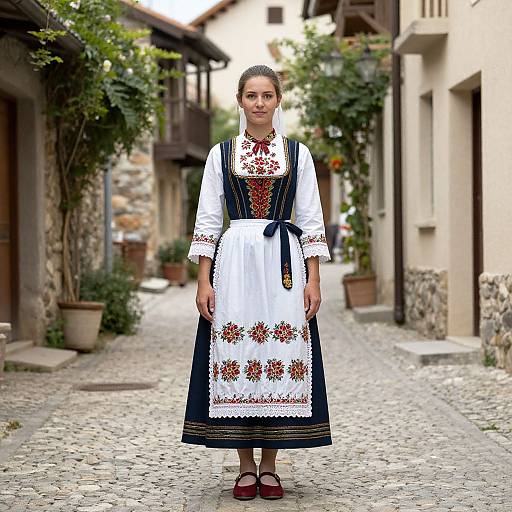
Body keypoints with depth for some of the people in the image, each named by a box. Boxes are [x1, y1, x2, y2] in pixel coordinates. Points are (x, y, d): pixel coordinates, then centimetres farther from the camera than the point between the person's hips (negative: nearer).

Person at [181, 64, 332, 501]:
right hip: (234, 263, 0)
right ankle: (246, 467, 9)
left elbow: (312, 220, 6)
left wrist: (313, 279, -3)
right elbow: (207, 221, 7)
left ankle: (270, 467, 8)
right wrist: (204, 280, -2)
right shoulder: (221, 154, 9)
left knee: (281, 355, -2)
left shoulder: (298, 153, 9)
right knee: (235, 357, -2)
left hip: (283, 266, 0)